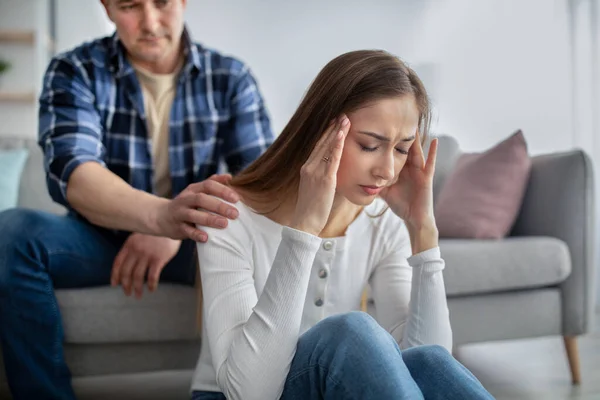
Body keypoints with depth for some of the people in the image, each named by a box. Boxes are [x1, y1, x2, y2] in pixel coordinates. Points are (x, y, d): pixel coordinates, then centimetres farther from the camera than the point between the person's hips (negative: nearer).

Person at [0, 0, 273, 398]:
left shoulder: (231, 77, -1)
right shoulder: (74, 71, -6)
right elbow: (71, 175, -24)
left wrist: (175, 232, -29)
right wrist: (161, 214, -46)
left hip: (192, 240, 0)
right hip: (102, 238, 0)